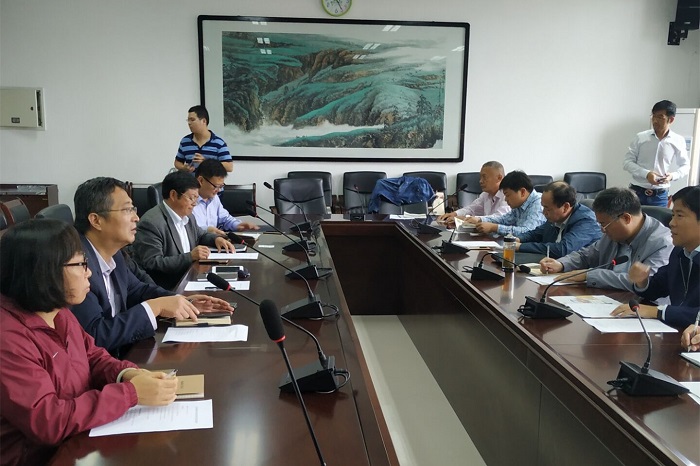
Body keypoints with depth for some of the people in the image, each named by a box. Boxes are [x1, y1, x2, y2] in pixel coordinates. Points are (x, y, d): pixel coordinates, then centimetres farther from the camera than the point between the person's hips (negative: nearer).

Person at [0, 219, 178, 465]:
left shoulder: (57, 312, 2)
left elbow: (93, 356, 12)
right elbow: (46, 421, -29)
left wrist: (128, 373, -10)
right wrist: (131, 392, -28)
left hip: (79, 440, 8)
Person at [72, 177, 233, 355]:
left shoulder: (112, 253, 2)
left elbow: (137, 290, 17)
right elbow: (95, 336, -27)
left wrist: (184, 302, 2)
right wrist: (155, 307, -21)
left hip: (121, 354, 8)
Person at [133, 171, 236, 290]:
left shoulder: (187, 216, 9)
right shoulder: (151, 223, -18)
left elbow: (200, 235, 27)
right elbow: (153, 264, -22)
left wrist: (216, 238, 5)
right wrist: (190, 256, -26)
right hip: (165, 288, -9)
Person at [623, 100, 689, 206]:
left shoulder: (678, 141, 0)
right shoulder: (640, 137, -3)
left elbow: (685, 165, 11)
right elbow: (627, 162, -2)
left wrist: (673, 175, -10)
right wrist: (646, 174, -17)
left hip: (660, 196, 0)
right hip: (637, 192, 0)